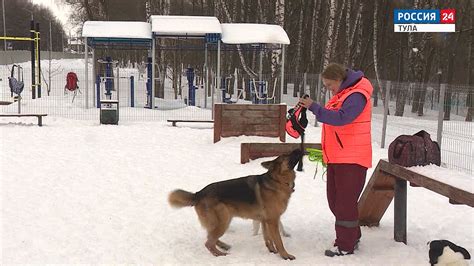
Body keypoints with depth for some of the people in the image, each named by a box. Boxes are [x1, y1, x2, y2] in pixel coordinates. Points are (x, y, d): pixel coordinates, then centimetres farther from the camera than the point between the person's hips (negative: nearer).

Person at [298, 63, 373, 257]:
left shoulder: (357, 96, -16)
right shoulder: (341, 95, 16)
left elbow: (341, 118, -29)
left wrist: (314, 107, -29)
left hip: (352, 159, -10)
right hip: (337, 158, 10)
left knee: (345, 201, -5)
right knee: (335, 200, 15)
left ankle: (346, 245, 4)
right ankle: (351, 237, 28)